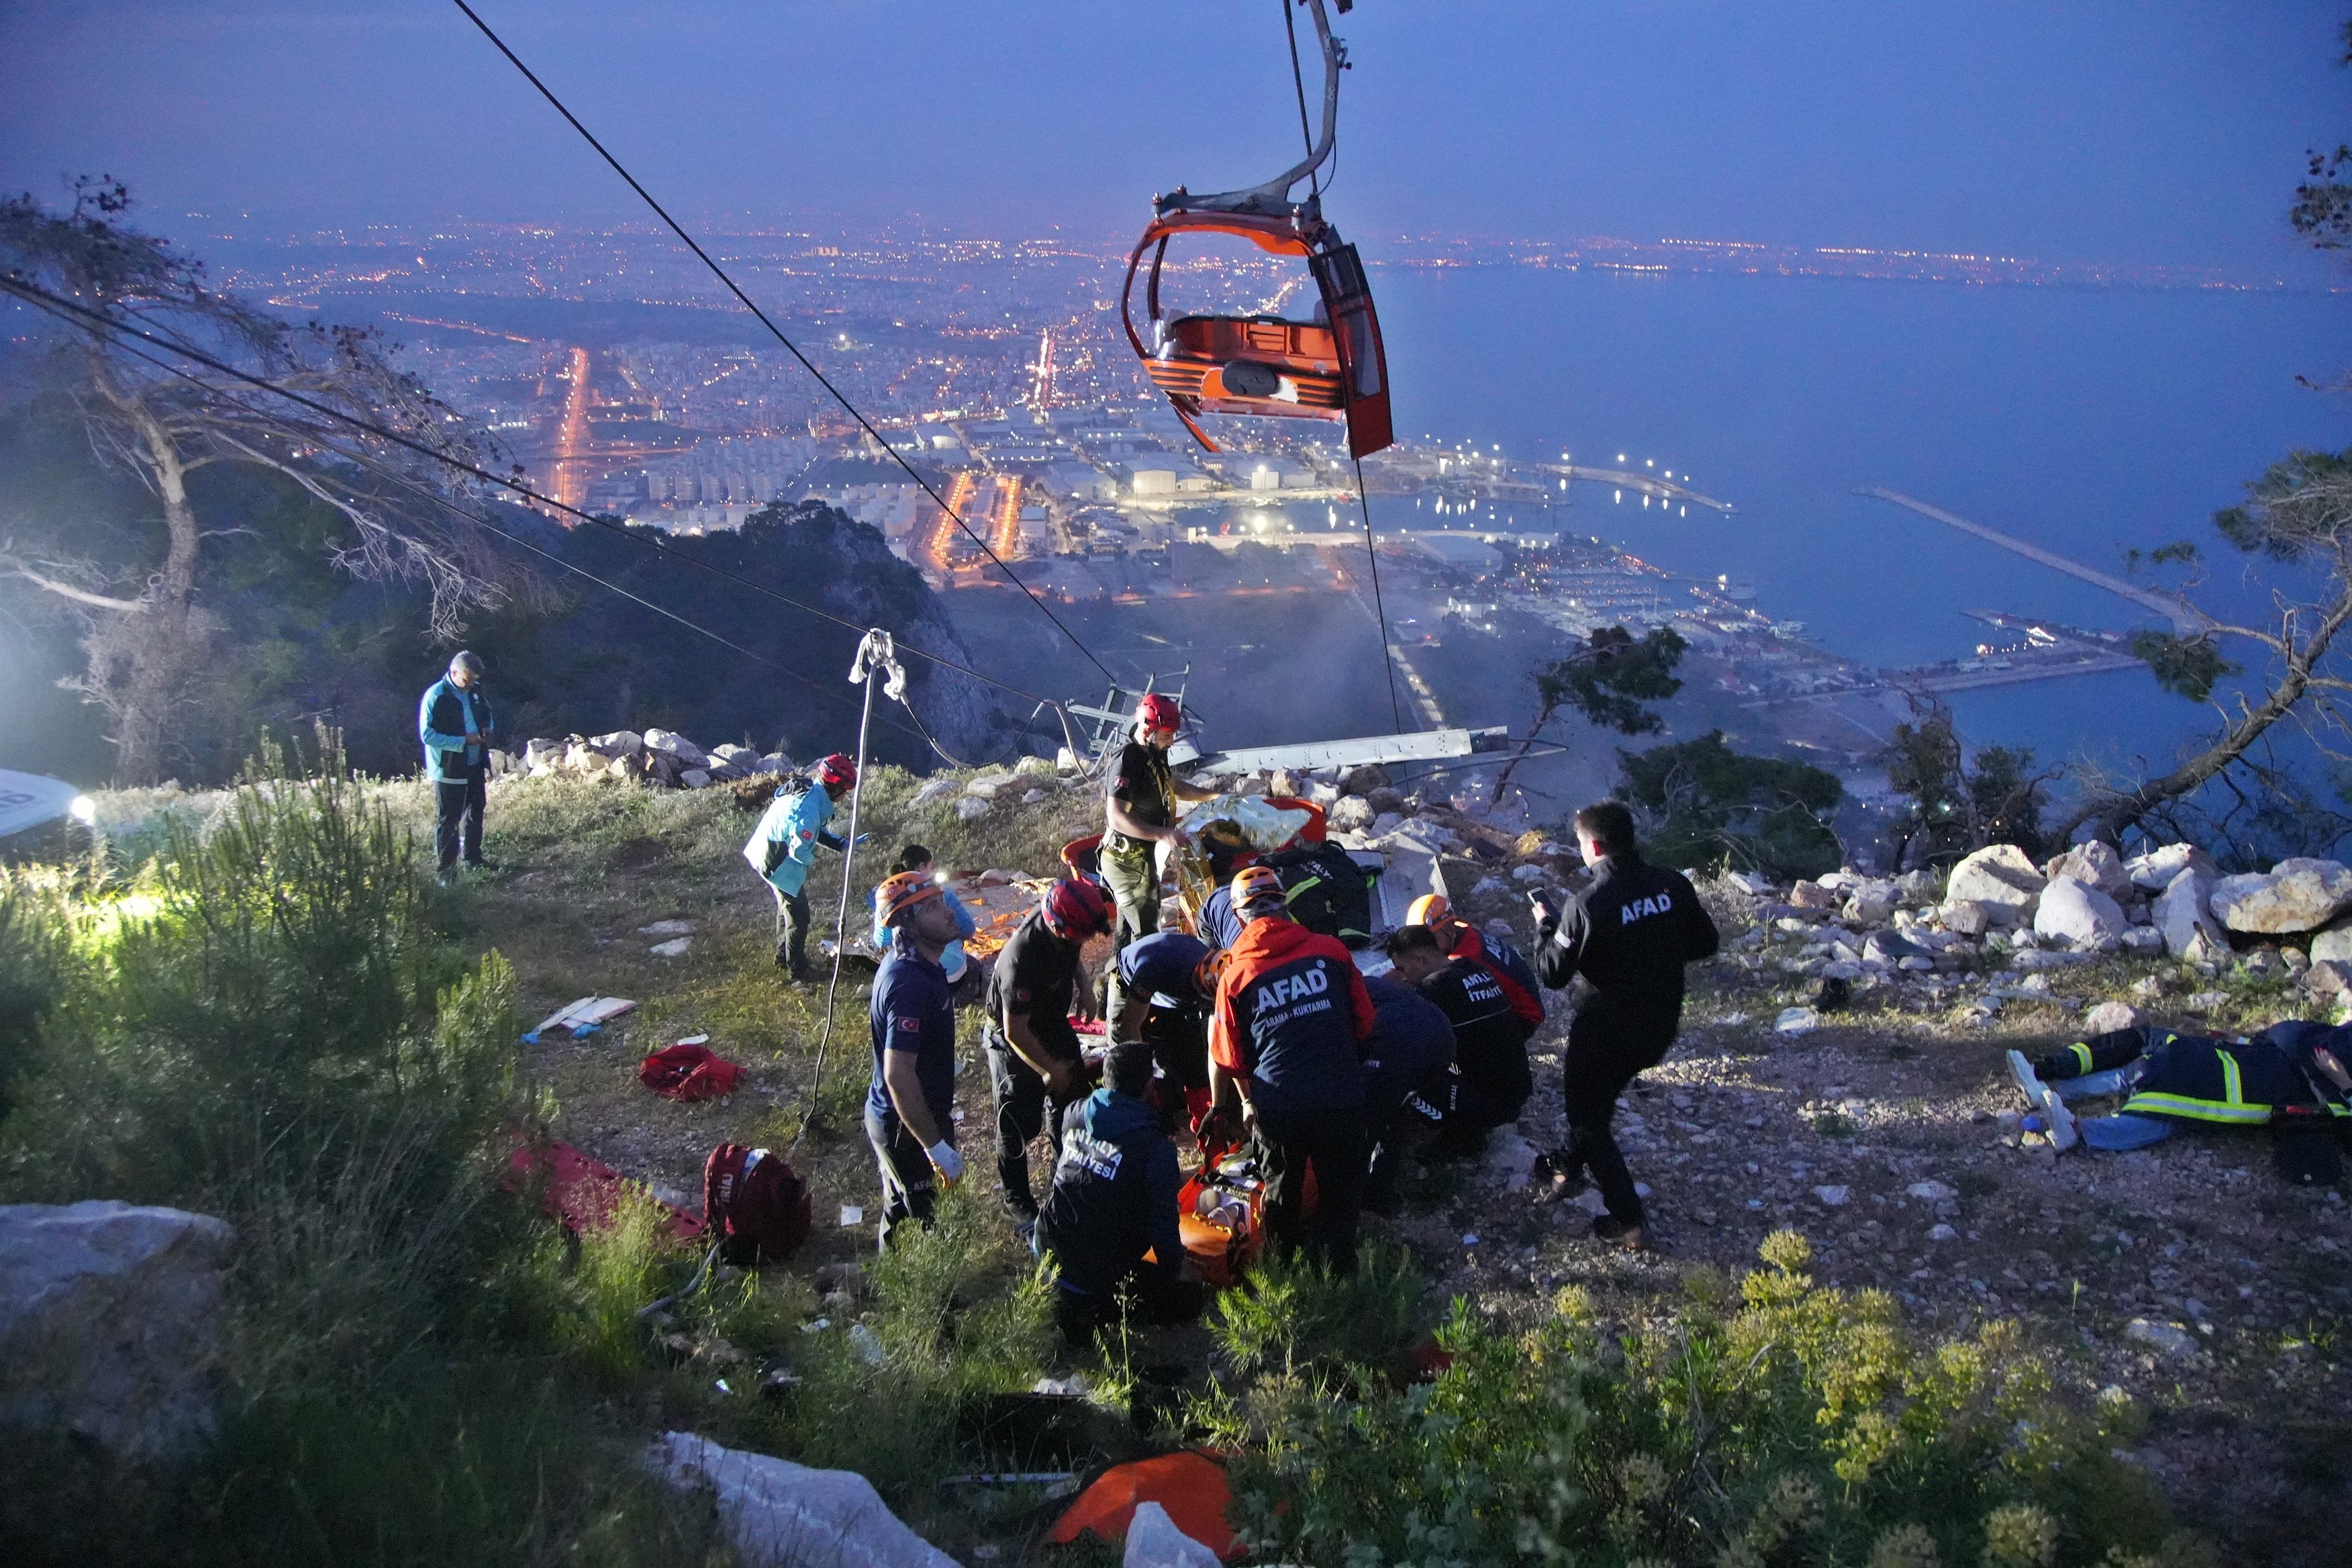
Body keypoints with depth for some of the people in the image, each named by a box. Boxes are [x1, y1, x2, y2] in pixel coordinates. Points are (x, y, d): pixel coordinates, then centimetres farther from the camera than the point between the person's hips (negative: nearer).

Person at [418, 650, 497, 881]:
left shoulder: (475, 691, 2)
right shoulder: (435, 696, -19)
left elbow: (487, 715, 19)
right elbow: (427, 735, -21)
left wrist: (489, 730, -5)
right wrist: (464, 741, -25)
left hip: (475, 766, 7)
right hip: (449, 770, -7)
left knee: (475, 813, 21)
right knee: (448, 821, 2)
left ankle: (473, 858, 37)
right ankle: (446, 869, 11)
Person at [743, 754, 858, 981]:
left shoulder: (808, 790, -1)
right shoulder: (809, 809, -32)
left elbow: (814, 831, 12)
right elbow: (800, 850, -29)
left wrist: (841, 844, 4)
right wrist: (811, 862, -8)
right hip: (779, 864, -10)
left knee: (787, 907, 26)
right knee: (799, 915, 3)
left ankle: (783, 957, 43)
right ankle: (799, 971, 15)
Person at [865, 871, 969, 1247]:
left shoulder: (908, 962, 0)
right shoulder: (909, 983, -31)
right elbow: (898, 1075, -33)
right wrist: (937, 1147, -29)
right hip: (905, 1126, -9)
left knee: (901, 1209, 25)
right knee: (922, 1221, 7)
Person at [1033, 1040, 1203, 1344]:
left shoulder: (1076, 1114, -3)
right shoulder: (1157, 1148, -20)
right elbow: (1163, 1227, -16)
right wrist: (1172, 1274, 3)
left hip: (1047, 1247, 7)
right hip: (1096, 1269, -6)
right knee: (1190, 1296, 5)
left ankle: (1064, 1287, 14)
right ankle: (1089, 1305, -4)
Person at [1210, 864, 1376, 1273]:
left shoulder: (1235, 974, -4)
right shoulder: (1331, 951, -3)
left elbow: (1230, 1058, 4)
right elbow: (1364, 1023, 6)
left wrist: (1249, 1101, 23)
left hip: (1277, 1108, 1)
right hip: (1341, 1099, 0)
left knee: (1281, 1193, 24)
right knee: (1340, 1192, 19)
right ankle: (1339, 1270, 30)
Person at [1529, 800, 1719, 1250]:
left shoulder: (1588, 906, -24)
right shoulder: (1673, 884, -8)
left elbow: (1552, 974, -14)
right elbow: (1704, 944, 5)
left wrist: (1544, 924, 2)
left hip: (1610, 1027, -7)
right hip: (1661, 1025, 7)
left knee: (1587, 1114, 14)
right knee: (1597, 1091, 31)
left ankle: (1629, 1222, 14)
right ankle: (1573, 1163, 50)